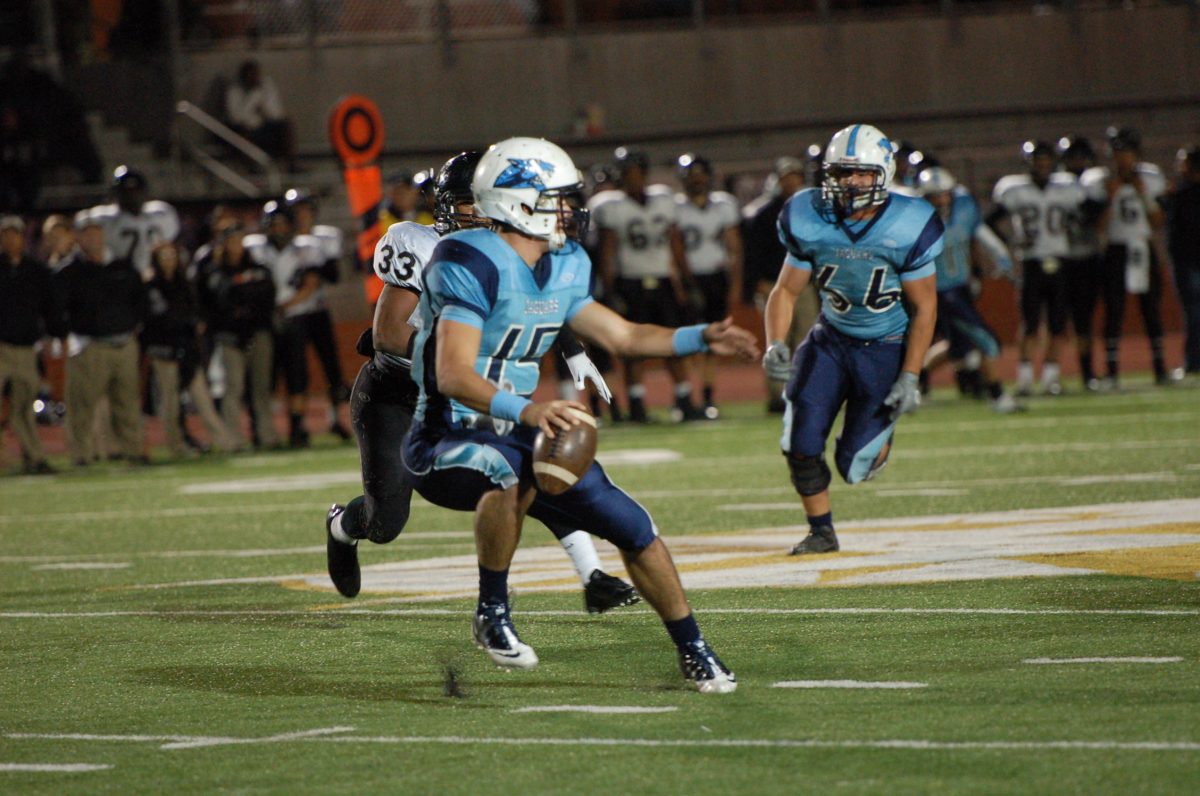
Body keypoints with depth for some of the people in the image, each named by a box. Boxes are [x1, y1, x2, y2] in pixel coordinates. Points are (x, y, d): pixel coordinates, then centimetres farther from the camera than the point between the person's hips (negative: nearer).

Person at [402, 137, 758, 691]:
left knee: (633, 527, 3)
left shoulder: (563, 268, 7)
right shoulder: (471, 264, -21)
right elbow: (453, 375, -31)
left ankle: (693, 652, 23)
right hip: (448, 440, -8)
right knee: (509, 473, -41)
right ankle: (493, 615, -20)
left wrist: (701, 339, 9)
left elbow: (621, 337, 21)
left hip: (517, 436, 8)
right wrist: (527, 411, -46)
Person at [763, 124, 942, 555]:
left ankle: (882, 429, 31)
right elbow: (786, 290, -2)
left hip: (887, 348, -3)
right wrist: (776, 345, -20)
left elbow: (925, 308, -12)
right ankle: (821, 530, 14)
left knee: (855, 467, -6)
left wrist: (909, 378, -17)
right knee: (801, 443, -11)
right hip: (831, 340, 3)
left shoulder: (907, 227, -20)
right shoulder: (810, 222, -12)